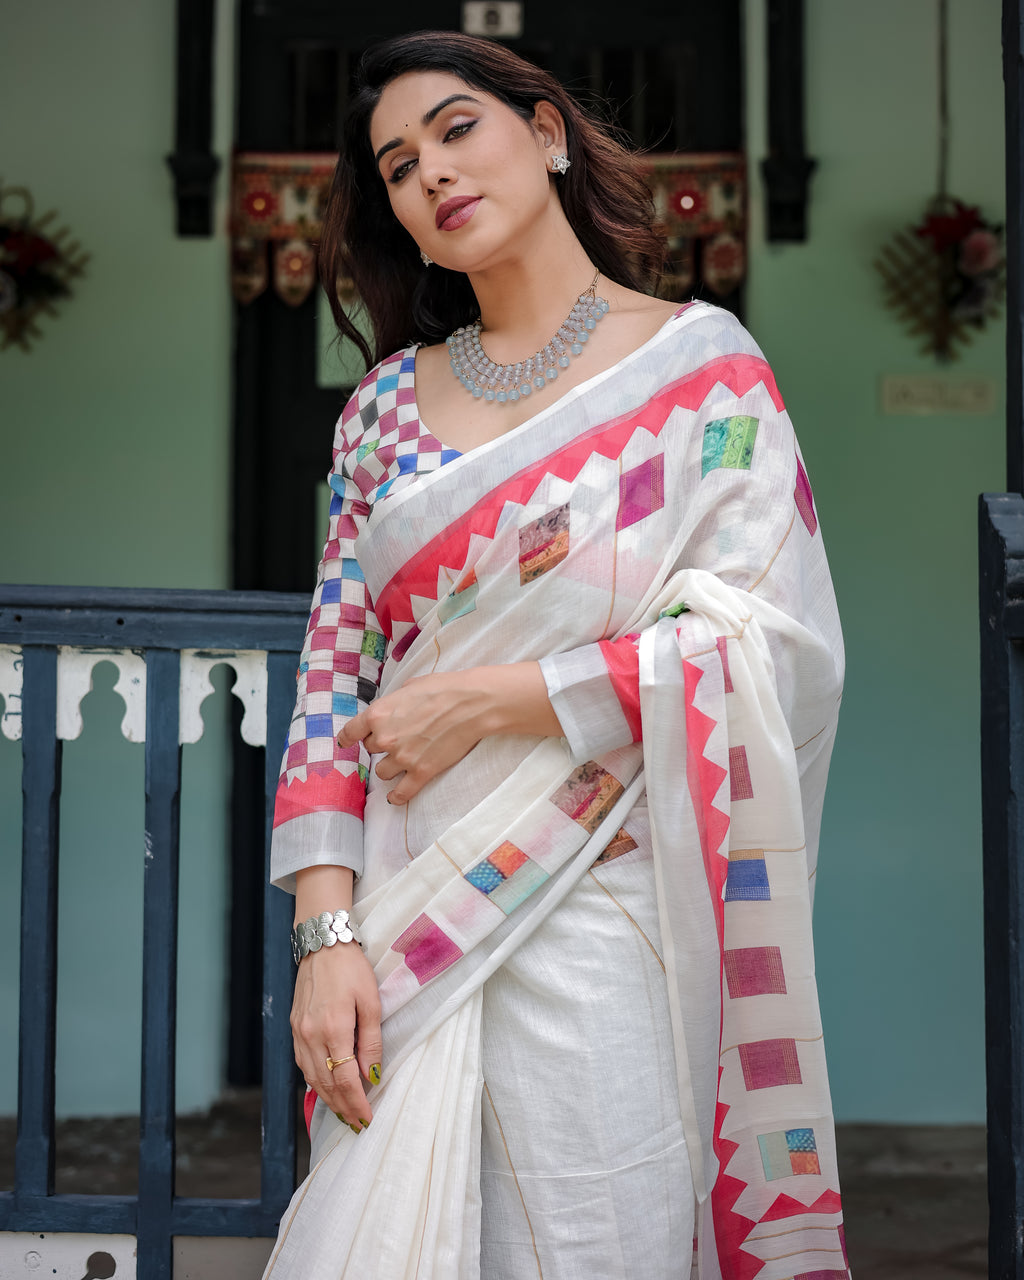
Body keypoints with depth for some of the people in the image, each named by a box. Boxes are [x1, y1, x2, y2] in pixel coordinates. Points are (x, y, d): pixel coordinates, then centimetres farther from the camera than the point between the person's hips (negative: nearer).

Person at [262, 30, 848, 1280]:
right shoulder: (388, 404, 11)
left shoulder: (700, 364, 0)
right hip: (401, 929, 3)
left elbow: (772, 641, -10)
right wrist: (327, 932, -5)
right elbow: (333, 674, 7)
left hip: (599, 917, -3)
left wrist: (489, 699, -12)